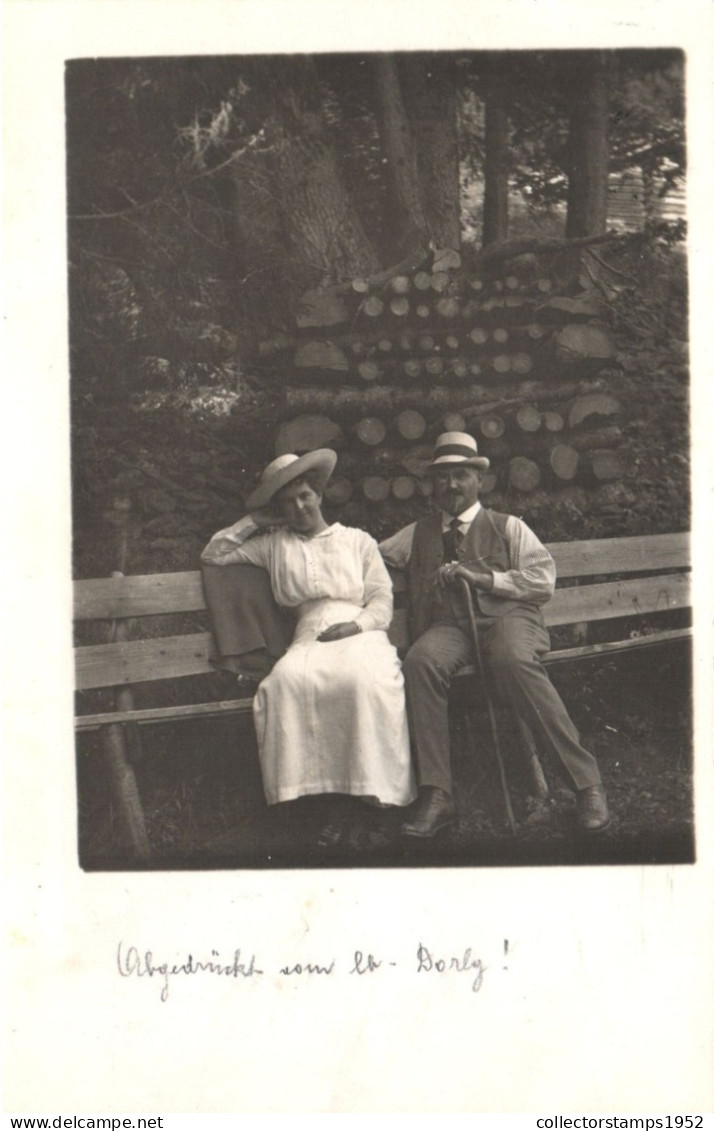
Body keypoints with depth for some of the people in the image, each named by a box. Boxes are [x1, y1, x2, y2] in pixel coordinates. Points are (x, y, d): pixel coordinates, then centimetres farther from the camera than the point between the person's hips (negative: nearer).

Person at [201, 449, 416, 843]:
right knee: (285, 680, -35)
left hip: (361, 634, -1)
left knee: (362, 679, -38)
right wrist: (255, 521, 21)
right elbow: (212, 555, 25)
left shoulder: (358, 540, 20)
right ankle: (321, 794, -32)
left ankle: (367, 794, -30)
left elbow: (382, 603, 12)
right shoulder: (274, 545, 24)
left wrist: (353, 626, -8)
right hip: (309, 640, 1)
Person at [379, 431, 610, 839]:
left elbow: (544, 579, 4)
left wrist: (486, 578, -6)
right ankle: (436, 794, -33)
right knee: (421, 661, -34)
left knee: (514, 660, -38)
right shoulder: (419, 534, 25)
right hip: (449, 625, 2)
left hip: (505, 614, -2)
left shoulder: (507, 527, 16)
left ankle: (587, 780, -31)